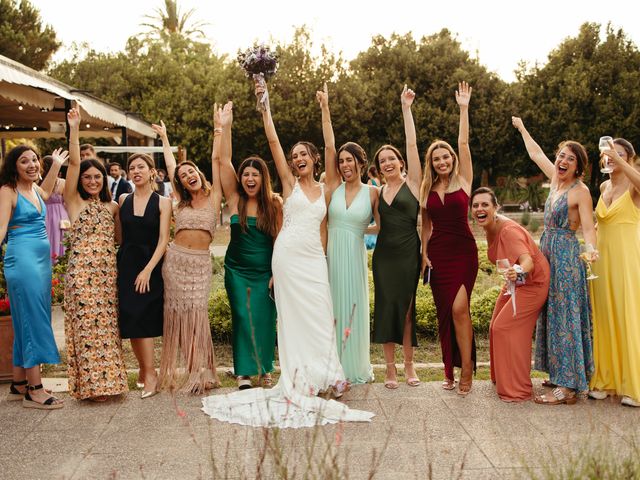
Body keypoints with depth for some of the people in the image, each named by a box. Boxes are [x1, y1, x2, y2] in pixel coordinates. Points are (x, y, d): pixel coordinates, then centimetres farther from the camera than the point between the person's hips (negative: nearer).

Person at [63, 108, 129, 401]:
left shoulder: (112, 206, 15)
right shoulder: (74, 201, 2)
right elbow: (73, 162, -8)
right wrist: (74, 129, -13)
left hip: (108, 270, 4)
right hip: (82, 269, -4)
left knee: (107, 324, 7)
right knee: (87, 324, -3)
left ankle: (107, 378, 16)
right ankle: (91, 383, 5)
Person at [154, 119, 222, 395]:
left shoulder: (213, 197, 5)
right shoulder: (180, 201, 11)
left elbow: (216, 161, 1)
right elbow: (170, 166, 22)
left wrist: (219, 132, -2)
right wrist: (164, 137, 32)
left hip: (200, 262, -2)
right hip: (175, 258, 3)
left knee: (197, 312, -5)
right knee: (176, 311, 4)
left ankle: (199, 372, 1)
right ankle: (173, 371, 12)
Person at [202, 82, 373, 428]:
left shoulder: (324, 190, 13)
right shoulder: (289, 182, 3)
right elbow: (273, 142, -5)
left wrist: (322, 256, 11)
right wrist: (265, 106, -9)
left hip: (315, 257, 3)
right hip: (288, 254, -3)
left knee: (320, 315, 2)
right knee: (294, 315, 1)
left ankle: (320, 374, 14)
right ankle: (299, 377, 9)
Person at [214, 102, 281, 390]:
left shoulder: (274, 204, -3)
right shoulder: (235, 199, -1)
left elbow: (279, 240, -1)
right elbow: (224, 162, -9)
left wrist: (277, 273, -5)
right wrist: (224, 129, -16)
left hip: (265, 271, -1)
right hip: (237, 269, 1)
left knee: (265, 319, 2)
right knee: (242, 318, 1)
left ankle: (265, 370, 17)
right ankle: (244, 372, 9)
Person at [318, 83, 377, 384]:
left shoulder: (372, 193, 0)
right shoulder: (334, 186, 3)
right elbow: (329, 146, -3)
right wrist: (325, 108, -8)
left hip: (355, 256, -1)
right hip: (331, 253, 2)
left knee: (353, 309, 5)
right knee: (332, 309, 6)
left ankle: (355, 368, 19)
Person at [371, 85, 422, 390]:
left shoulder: (412, 182, 1)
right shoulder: (378, 193, 12)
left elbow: (412, 144, -6)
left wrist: (406, 108, -6)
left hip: (408, 253, -3)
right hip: (384, 254, 3)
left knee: (407, 307, 3)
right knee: (387, 307, 1)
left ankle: (409, 365, 15)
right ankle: (390, 367, 8)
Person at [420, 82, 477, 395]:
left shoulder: (463, 180, 1)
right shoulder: (427, 188, 9)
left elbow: (464, 143, -8)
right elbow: (426, 225, 12)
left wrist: (464, 108, -10)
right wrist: (424, 253, 4)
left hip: (463, 251, -3)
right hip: (437, 253, 3)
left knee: (459, 308, -16)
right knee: (444, 311, 6)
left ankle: (466, 368, -6)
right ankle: (450, 370, 15)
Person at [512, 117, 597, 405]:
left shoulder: (580, 191, -12)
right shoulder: (556, 180, 9)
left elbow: (588, 228, -17)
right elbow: (535, 153, 23)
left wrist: (591, 248, -37)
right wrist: (521, 128, 33)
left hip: (566, 257, -8)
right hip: (548, 255, 8)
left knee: (565, 317, -8)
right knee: (552, 315, 12)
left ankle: (567, 386, -5)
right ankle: (560, 374, 22)